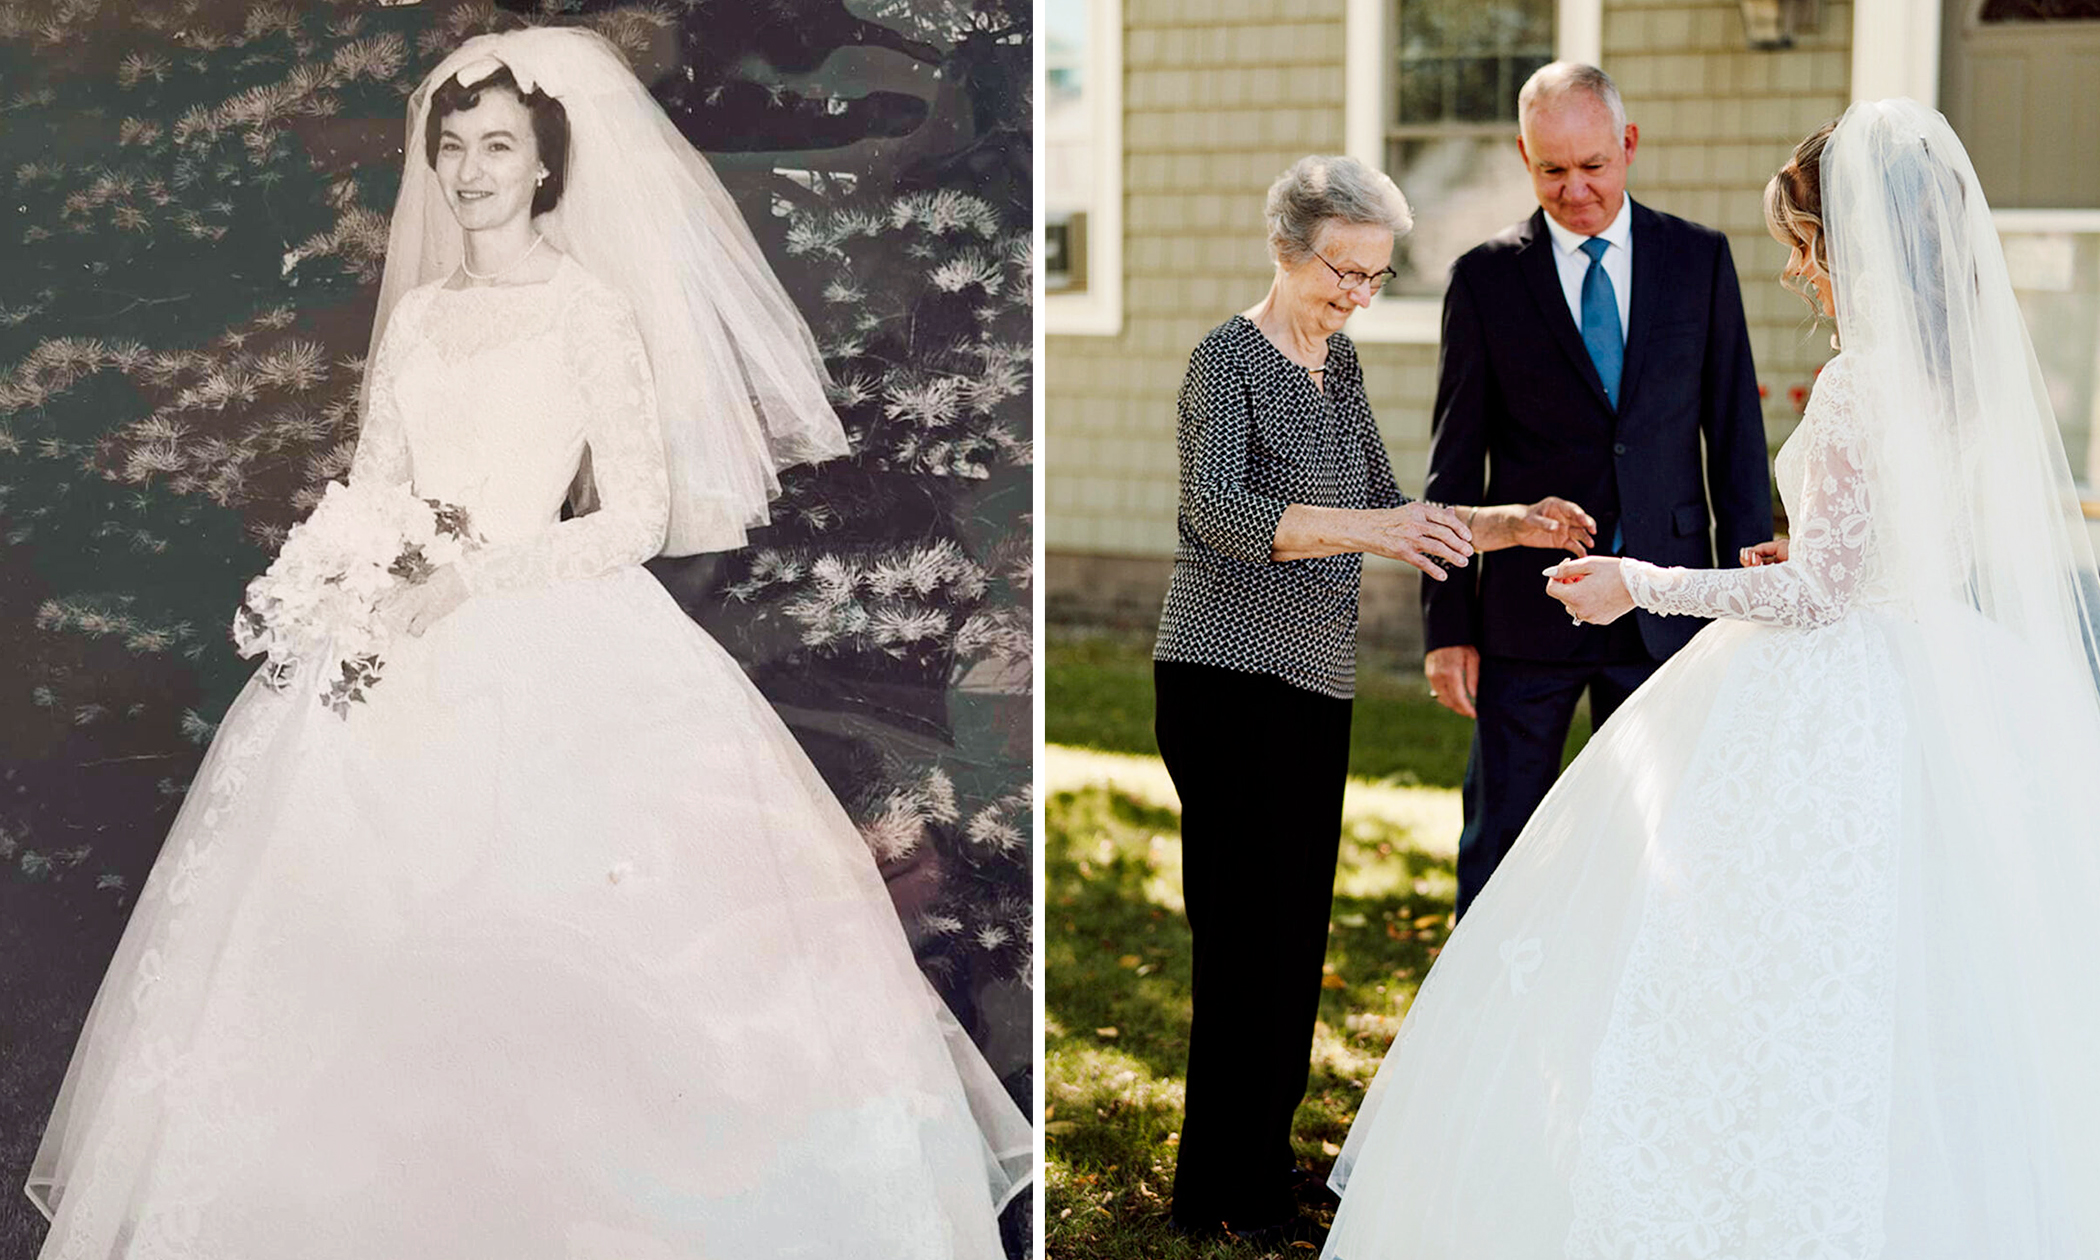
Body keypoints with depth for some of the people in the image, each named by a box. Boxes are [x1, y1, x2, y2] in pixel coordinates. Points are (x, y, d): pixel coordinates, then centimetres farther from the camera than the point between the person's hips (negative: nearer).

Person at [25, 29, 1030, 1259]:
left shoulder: (593, 309, 1)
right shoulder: (417, 314, 17)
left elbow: (638, 518, -5)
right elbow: (373, 491, 19)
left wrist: (472, 581, -13)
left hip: (555, 641, -5)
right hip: (409, 649, 5)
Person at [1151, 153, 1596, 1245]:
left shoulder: (1338, 361, 14)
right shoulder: (1230, 357, -11)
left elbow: (1388, 512, 17)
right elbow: (1219, 509, -27)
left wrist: (1509, 526, 3)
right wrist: (1369, 529, -39)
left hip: (1314, 683, 8)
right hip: (1227, 677, -8)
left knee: (1295, 932, 11)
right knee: (1251, 931, -7)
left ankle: (1261, 1164, 21)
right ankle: (1222, 1194, 2)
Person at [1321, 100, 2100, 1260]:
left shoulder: (1864, 383, -18)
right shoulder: (1984, 367, 5)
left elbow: (1815, 595, -16)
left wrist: (1639, 583, -7)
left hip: (1824, 718, -8)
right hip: (1951, 710, 8)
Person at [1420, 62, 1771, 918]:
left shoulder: (1699, 259, 3)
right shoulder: (1486, 278, 0)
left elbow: (1736, 437, 6)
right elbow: (1455, 464, 2)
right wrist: (1447, 624, -2)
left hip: (1665, 610, 1)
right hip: (1528, 615, -1)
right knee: (1500, 845, 6)